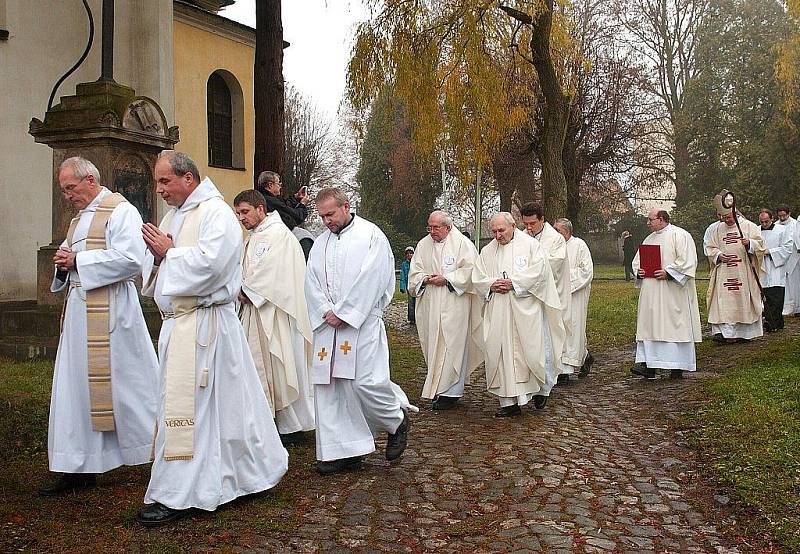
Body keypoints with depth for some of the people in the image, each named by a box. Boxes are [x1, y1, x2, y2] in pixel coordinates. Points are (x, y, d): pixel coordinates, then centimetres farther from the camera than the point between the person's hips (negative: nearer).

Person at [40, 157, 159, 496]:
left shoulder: (120, 211, -8)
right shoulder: (79, 218, 20)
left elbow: (130, 259, -21)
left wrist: (78, 260, -15)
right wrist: (63, 264, 2)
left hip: (109, 312, -9)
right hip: (79, 312, 9)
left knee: (124, 385, -2)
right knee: (77, 387, 8)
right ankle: (80, 468, 16)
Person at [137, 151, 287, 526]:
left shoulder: (215, 212, -10)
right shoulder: (173, 216, 17)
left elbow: (210, 262, -24)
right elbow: (156, 267, 18)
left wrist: (168, 252, -11)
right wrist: (157, 256, -5)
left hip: (202, 322, -9)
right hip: (179, 322, 9)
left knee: (184, 404, -6)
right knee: (220, 401, 14)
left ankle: (178, 496, 2)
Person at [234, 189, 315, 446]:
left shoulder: (278, 235, -11)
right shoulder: (251, 238, 17)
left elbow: (271, 273, -18)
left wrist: (246, 291, -8)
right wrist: (243, 292, 0)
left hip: (276, 313, -9)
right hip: (255, 312, 9)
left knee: (279, 366, -2)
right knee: (261, 366, 10)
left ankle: (291, 427, 9)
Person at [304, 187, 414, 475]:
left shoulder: (371, 235, -2)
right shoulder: (321, 243, 15)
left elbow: (371, 279, -11)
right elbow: (312, 281, 9)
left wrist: (344, 313, -12)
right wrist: (326, 311, -8)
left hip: (361, 322, -6)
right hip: (327, 325, 6)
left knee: (366, 381, -11)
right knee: (327, 386, 2)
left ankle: (397, 420, 19)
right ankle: (341, 450, 12)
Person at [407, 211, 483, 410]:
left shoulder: (462, 243, -2)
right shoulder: (423, 245, 12)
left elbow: (470, 271, -8)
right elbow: (414, 273, 13)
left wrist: (446, 279, -15)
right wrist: (426, 279, -8)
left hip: (454, 305, -5)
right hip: (430, 306, 5)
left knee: (452, 346, -5)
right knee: (433, 346, 7)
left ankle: (450, 392, 1)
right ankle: (436, 390, 16)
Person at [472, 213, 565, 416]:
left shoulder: (531, 245, 1)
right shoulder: (487, 251, 13)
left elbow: (538, 272, -9)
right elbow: (477, 279, 11)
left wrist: (513, 283, -16)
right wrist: (492, 285, -9)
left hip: (526, 310, -3)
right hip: (498, 313, 3)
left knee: (533, 351, 1)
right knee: (502, 353, -1)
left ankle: (542, 389, 28)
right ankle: (509, 402, 5)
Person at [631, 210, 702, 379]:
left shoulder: (680, 235, -4)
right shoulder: (649, 239, 18)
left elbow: (687, 261, -13)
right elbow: (637, 261, 22)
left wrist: (668, 273, -21)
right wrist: (639, 271, 1)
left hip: (673, 293, -7)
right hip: (651, 292, 7)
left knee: (675, 325, -3)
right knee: (649, 326, 0)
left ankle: (678, 366, 4)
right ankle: (648, 365, -2)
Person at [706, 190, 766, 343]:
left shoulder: (748, 226, 2)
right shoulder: (717, 229, 9)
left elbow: (760, 244, 0)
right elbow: (709, 248, 11)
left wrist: (749, 243, -21)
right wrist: (719, 256, -9)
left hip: (744, 272, -1)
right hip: (723, 272, 2)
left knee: (743, 301, 2)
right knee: (723, 301, -8)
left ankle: (743, 332, 12)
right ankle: (723, 331, -10)